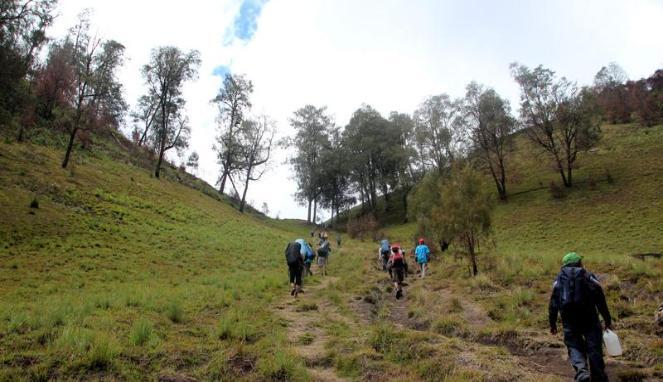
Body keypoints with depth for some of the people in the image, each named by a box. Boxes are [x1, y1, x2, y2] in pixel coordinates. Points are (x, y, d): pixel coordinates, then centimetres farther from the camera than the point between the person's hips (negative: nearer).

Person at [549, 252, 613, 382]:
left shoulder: (559, 279, 10)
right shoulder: (589, 277, 7)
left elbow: (553, 303, 5)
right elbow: (601, 301, 3)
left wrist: (552, 323, 9)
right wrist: (608, 320, 9)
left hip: (569, 321, 1)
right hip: (590, 319, 0)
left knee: (574, 347, 7)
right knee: (594, 348, 11)